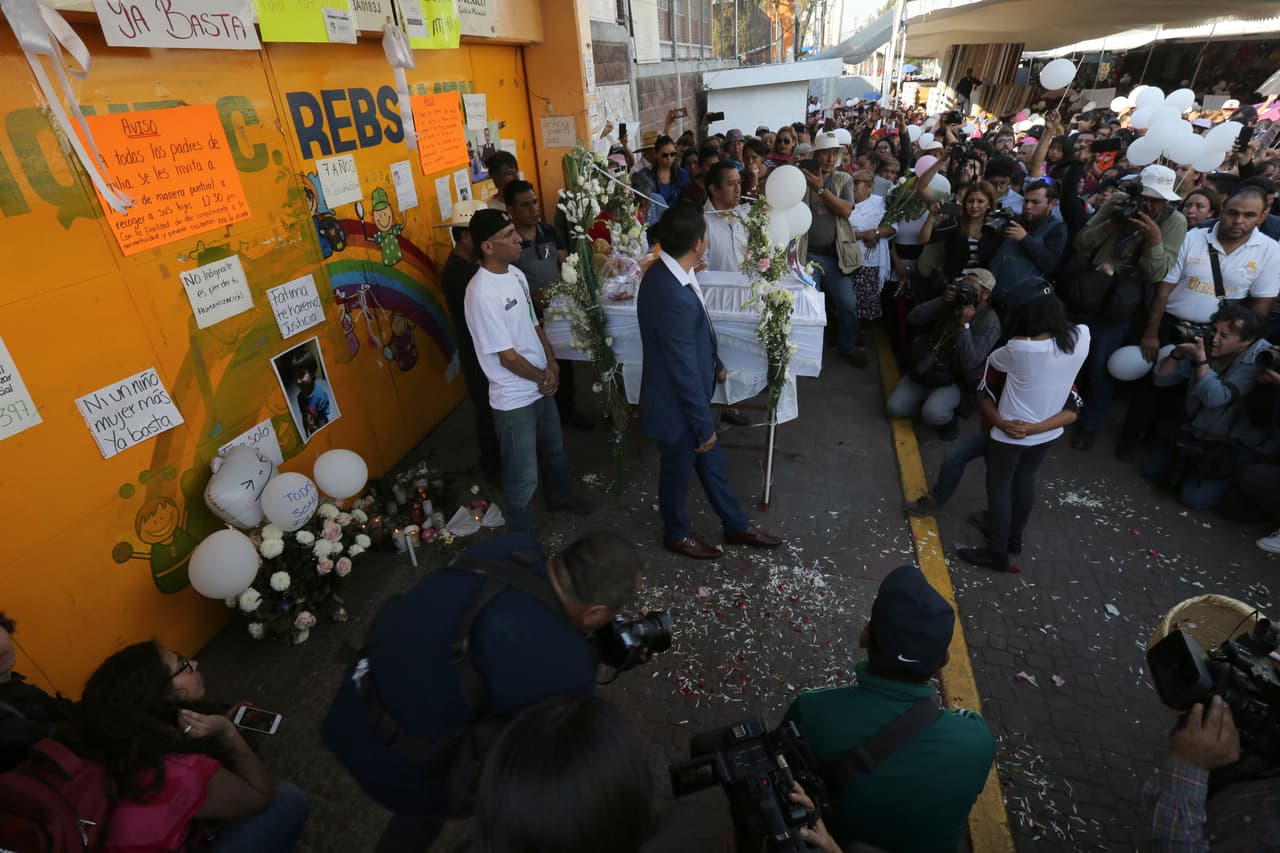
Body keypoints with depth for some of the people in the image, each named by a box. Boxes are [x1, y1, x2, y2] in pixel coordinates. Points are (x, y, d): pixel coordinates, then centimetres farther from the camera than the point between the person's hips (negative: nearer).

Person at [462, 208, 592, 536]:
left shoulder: (516, 273, 1)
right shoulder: (482, 294, -26)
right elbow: (507, 357, -23)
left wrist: (551, 364, -3)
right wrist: (543, 378, -8)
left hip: (540, 386, 9)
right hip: (514, 399, -8)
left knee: (555, 448, 29)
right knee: (523, 476, 6)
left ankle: (560, 495, 55)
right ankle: (521, 537, 28)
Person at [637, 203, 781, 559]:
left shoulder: (664, 271, -4)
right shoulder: (675, 298, -35)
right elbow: (685, 371, -28)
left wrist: (715, 364, 24)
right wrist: (704, 425, -17)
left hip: (689, 395, 9)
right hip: (677, 405, -9)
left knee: (712, 462, 23)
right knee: (678, 471, 16)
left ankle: (736, 526, 43)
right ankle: (676, 534, 42)